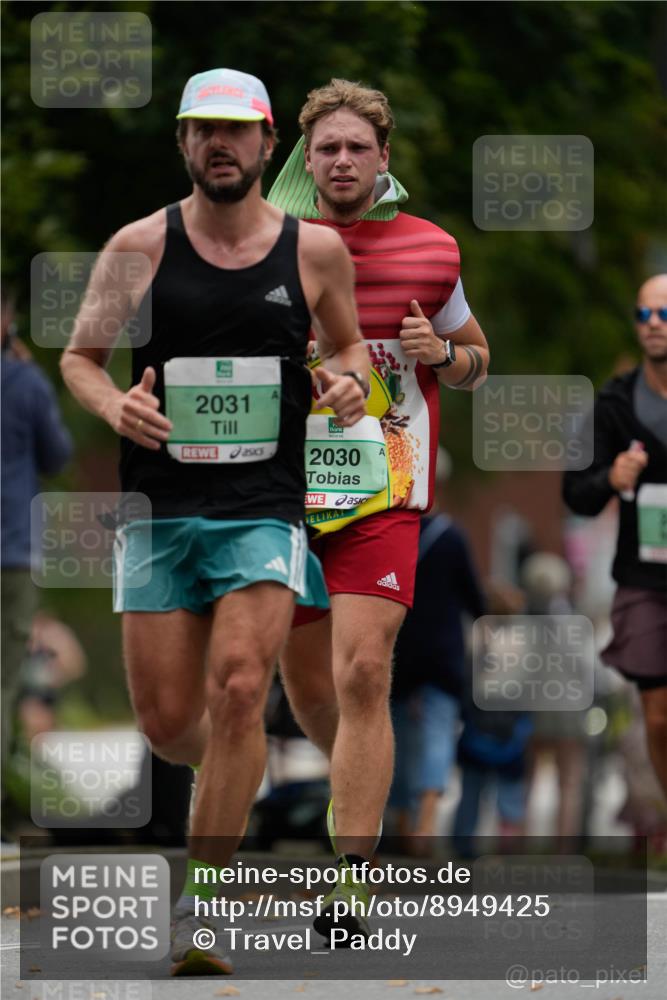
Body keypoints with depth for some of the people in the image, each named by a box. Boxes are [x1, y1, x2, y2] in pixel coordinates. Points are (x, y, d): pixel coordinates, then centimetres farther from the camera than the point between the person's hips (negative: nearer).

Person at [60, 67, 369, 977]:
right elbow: (79, 357, 9)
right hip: (159, 511, 1)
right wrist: (115, 407, -13)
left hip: (264, 509, -1)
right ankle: (235, 779, 39)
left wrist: (351, 381, -3)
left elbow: (347, 343, 20)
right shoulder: (139, 247, 1)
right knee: (167, 720, 1)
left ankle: (197, 907, -10)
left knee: (238, 690, -18)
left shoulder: (317, 251, 3)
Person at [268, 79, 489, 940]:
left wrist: (441, 351, -6)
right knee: (305, 685, 11)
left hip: (384, 494, -2)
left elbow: (475, 360, 16)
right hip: (286, 488, 2)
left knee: (362, 675, -18)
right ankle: (358, 784, 44)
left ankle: (350, 881, -19)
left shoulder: (430, 252, 3)